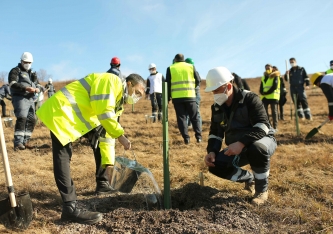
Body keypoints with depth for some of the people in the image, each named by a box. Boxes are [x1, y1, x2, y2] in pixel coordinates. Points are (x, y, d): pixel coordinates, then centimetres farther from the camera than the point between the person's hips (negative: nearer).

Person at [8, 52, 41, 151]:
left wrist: (37, 89, -4)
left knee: (31, 120, 9)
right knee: (22, 118, -22)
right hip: (20, 98, -8)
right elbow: (12, 84, -13)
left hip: (30, 99, 8)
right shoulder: (15, 71, 2)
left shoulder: (31, 73, 25)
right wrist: (26, 88, -27)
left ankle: (25, 141, 20)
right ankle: (18, 143, -27)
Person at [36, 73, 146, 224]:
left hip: (76, 116, 10)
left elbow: (107, 133, 14)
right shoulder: (112, 81, -11)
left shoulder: (118, 102, 15)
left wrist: (109, 163, 10)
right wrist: (120, 135, -18)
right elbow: (103, 112, -23)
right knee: (62, 156, -13)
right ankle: (70, 207, -15)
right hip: (60, 111, -10)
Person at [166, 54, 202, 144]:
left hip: (177, 97, 0)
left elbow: (168, 84, 3)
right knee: (194, 117, 11)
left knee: (181, 117, 5)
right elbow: (198, 80, 8)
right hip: (190, 96, 1)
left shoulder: (170, 68, 5)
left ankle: (186, 138, 0)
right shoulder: (191, 66, 7)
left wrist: (168, 97, 11)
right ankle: (198, 136, 8)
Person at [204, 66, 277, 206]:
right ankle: (250, 179, 11)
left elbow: (263, 126, -30)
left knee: (257, 148, -41)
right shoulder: (216, 107, -1)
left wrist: (241, 143, -43)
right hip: (237, 149, 6)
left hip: (263, 141, -6)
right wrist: (211, 151, -13)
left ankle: (262, 189, -14)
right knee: (215, 165, -14)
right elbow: (215, 133, 6)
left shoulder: (249, 98, -20)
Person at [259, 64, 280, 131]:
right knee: (264, 112, 3)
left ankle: (275, 127, -1)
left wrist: (267, 93, -17)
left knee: (274, 112, -4)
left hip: (273, 96, -6)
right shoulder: (263, 77, 19)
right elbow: (261, 88, 15)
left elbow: (274, 86, -11)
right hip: (264, 97, 6)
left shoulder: (275, 76, 0)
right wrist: (262, 92, -7)